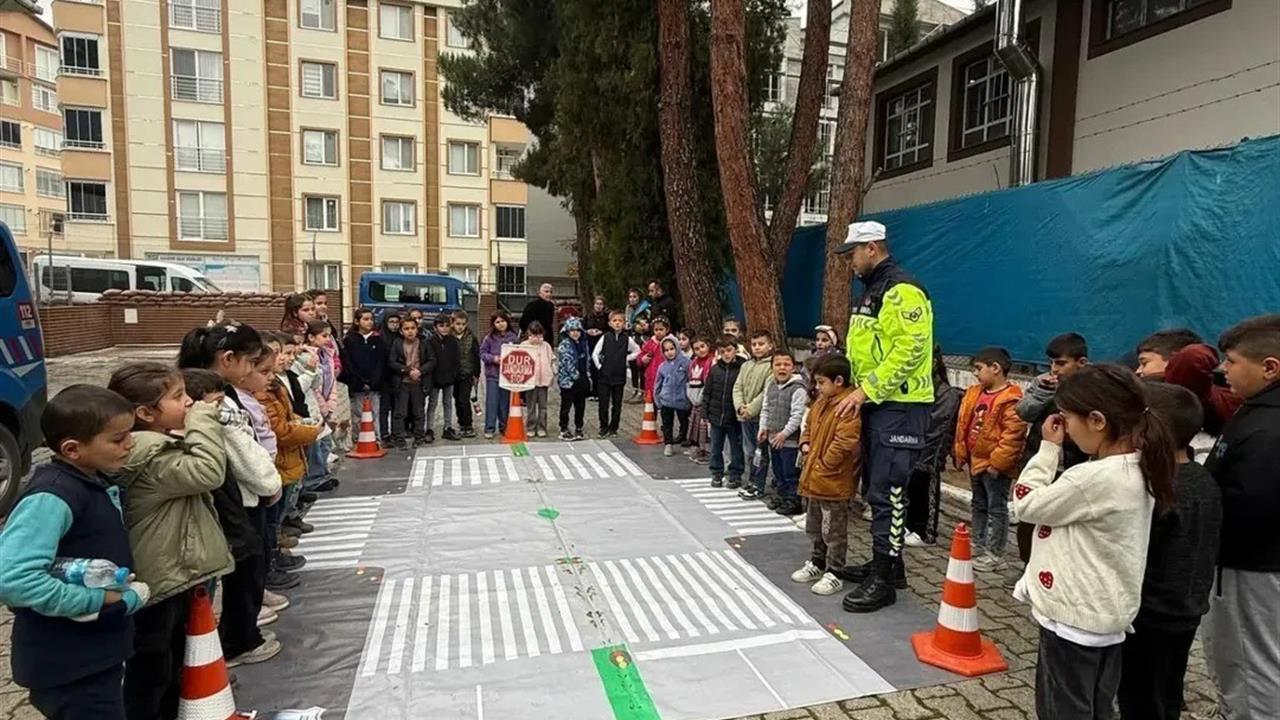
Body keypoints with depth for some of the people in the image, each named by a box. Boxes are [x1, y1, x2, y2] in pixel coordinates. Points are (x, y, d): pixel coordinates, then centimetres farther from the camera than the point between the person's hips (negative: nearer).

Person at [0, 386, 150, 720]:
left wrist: (126, 592, -4)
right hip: (68, 666, -9)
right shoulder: (51, 498, -24)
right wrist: (98, 601, -23)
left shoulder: (96, 482, 4)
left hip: (100, 653, 9)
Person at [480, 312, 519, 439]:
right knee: (492, 402, -1)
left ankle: (504, 427, 23)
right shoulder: (489, 338, -1)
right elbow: (482, 353, 1)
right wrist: (493, 358, -14)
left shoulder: (514, 338, 0)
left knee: (505, 402, 10)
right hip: (492, 374, -1)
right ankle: (489, 429, 6)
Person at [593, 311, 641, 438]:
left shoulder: (627, 339, 0)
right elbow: (595, 354, 1)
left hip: (620, 376, 1)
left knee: (617, 405, 8)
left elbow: (637, 351, 12)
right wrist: (599, 367, -2)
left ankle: (613, 428, 21)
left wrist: (627, 359, 3)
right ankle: (604, 428, 13)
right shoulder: (605, 337, -1)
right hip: (605, 375, -1)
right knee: (603, 404, 0)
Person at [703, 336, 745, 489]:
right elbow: (707, 392, 7)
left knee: (736, 448, 9)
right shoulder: (715, 369, 2)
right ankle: (716, 474, 26)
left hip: (734, 417, -4)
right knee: (716, 448, 13)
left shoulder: (742, 368, -10)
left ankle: (735, 476, 22)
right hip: (716, 416, 4)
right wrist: (705, 413, 6)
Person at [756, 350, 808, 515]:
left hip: (790, 440, -8)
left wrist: (784, 433, -19)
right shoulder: (770, 386, 8)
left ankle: (793, 501, 11)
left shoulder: (798, 389, -15)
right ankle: (782, 497, 32)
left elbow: (797, 415, -19)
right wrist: (763, 427, 7)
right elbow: (765, 409, 16)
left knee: (791, 473, 0)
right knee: (778, 471, 18)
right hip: (773, 438, 8)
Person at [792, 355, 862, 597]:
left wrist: (823, 465, -19)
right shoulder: (821, 402, 9)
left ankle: (834, 574, 16)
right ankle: (817, 563, 37)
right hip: (814, 477, 9)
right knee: (814, 526, 22)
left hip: (834, 481, -9)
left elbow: (844, 443, -27)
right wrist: (805, 444, 3)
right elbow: (809, 426, 22)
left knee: (834, 530, 4)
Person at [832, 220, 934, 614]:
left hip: (899, 407, -10)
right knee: (875, 487, 16)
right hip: (875, 404, 11)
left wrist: (866, 390, -21)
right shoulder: (870, 290, 19)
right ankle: (887, 562, 29)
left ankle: (883, 580, 1)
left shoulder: (902, 290, -14)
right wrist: (859, 391, 14)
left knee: (887, 493, -7)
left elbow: (910, 351, -23)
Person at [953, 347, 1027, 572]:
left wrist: (997, 462, -21)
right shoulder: (974, 393, 7)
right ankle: (978, 547, 32)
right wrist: (962, 455, 12)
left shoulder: (1011, 400, -19)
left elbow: (1013, 434, -23)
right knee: (979, 506, 19)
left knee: (996, 509, 2)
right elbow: (963, 425, 12)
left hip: (995, 466, -9)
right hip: (976, 461, 9)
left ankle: (995, 555, 10)